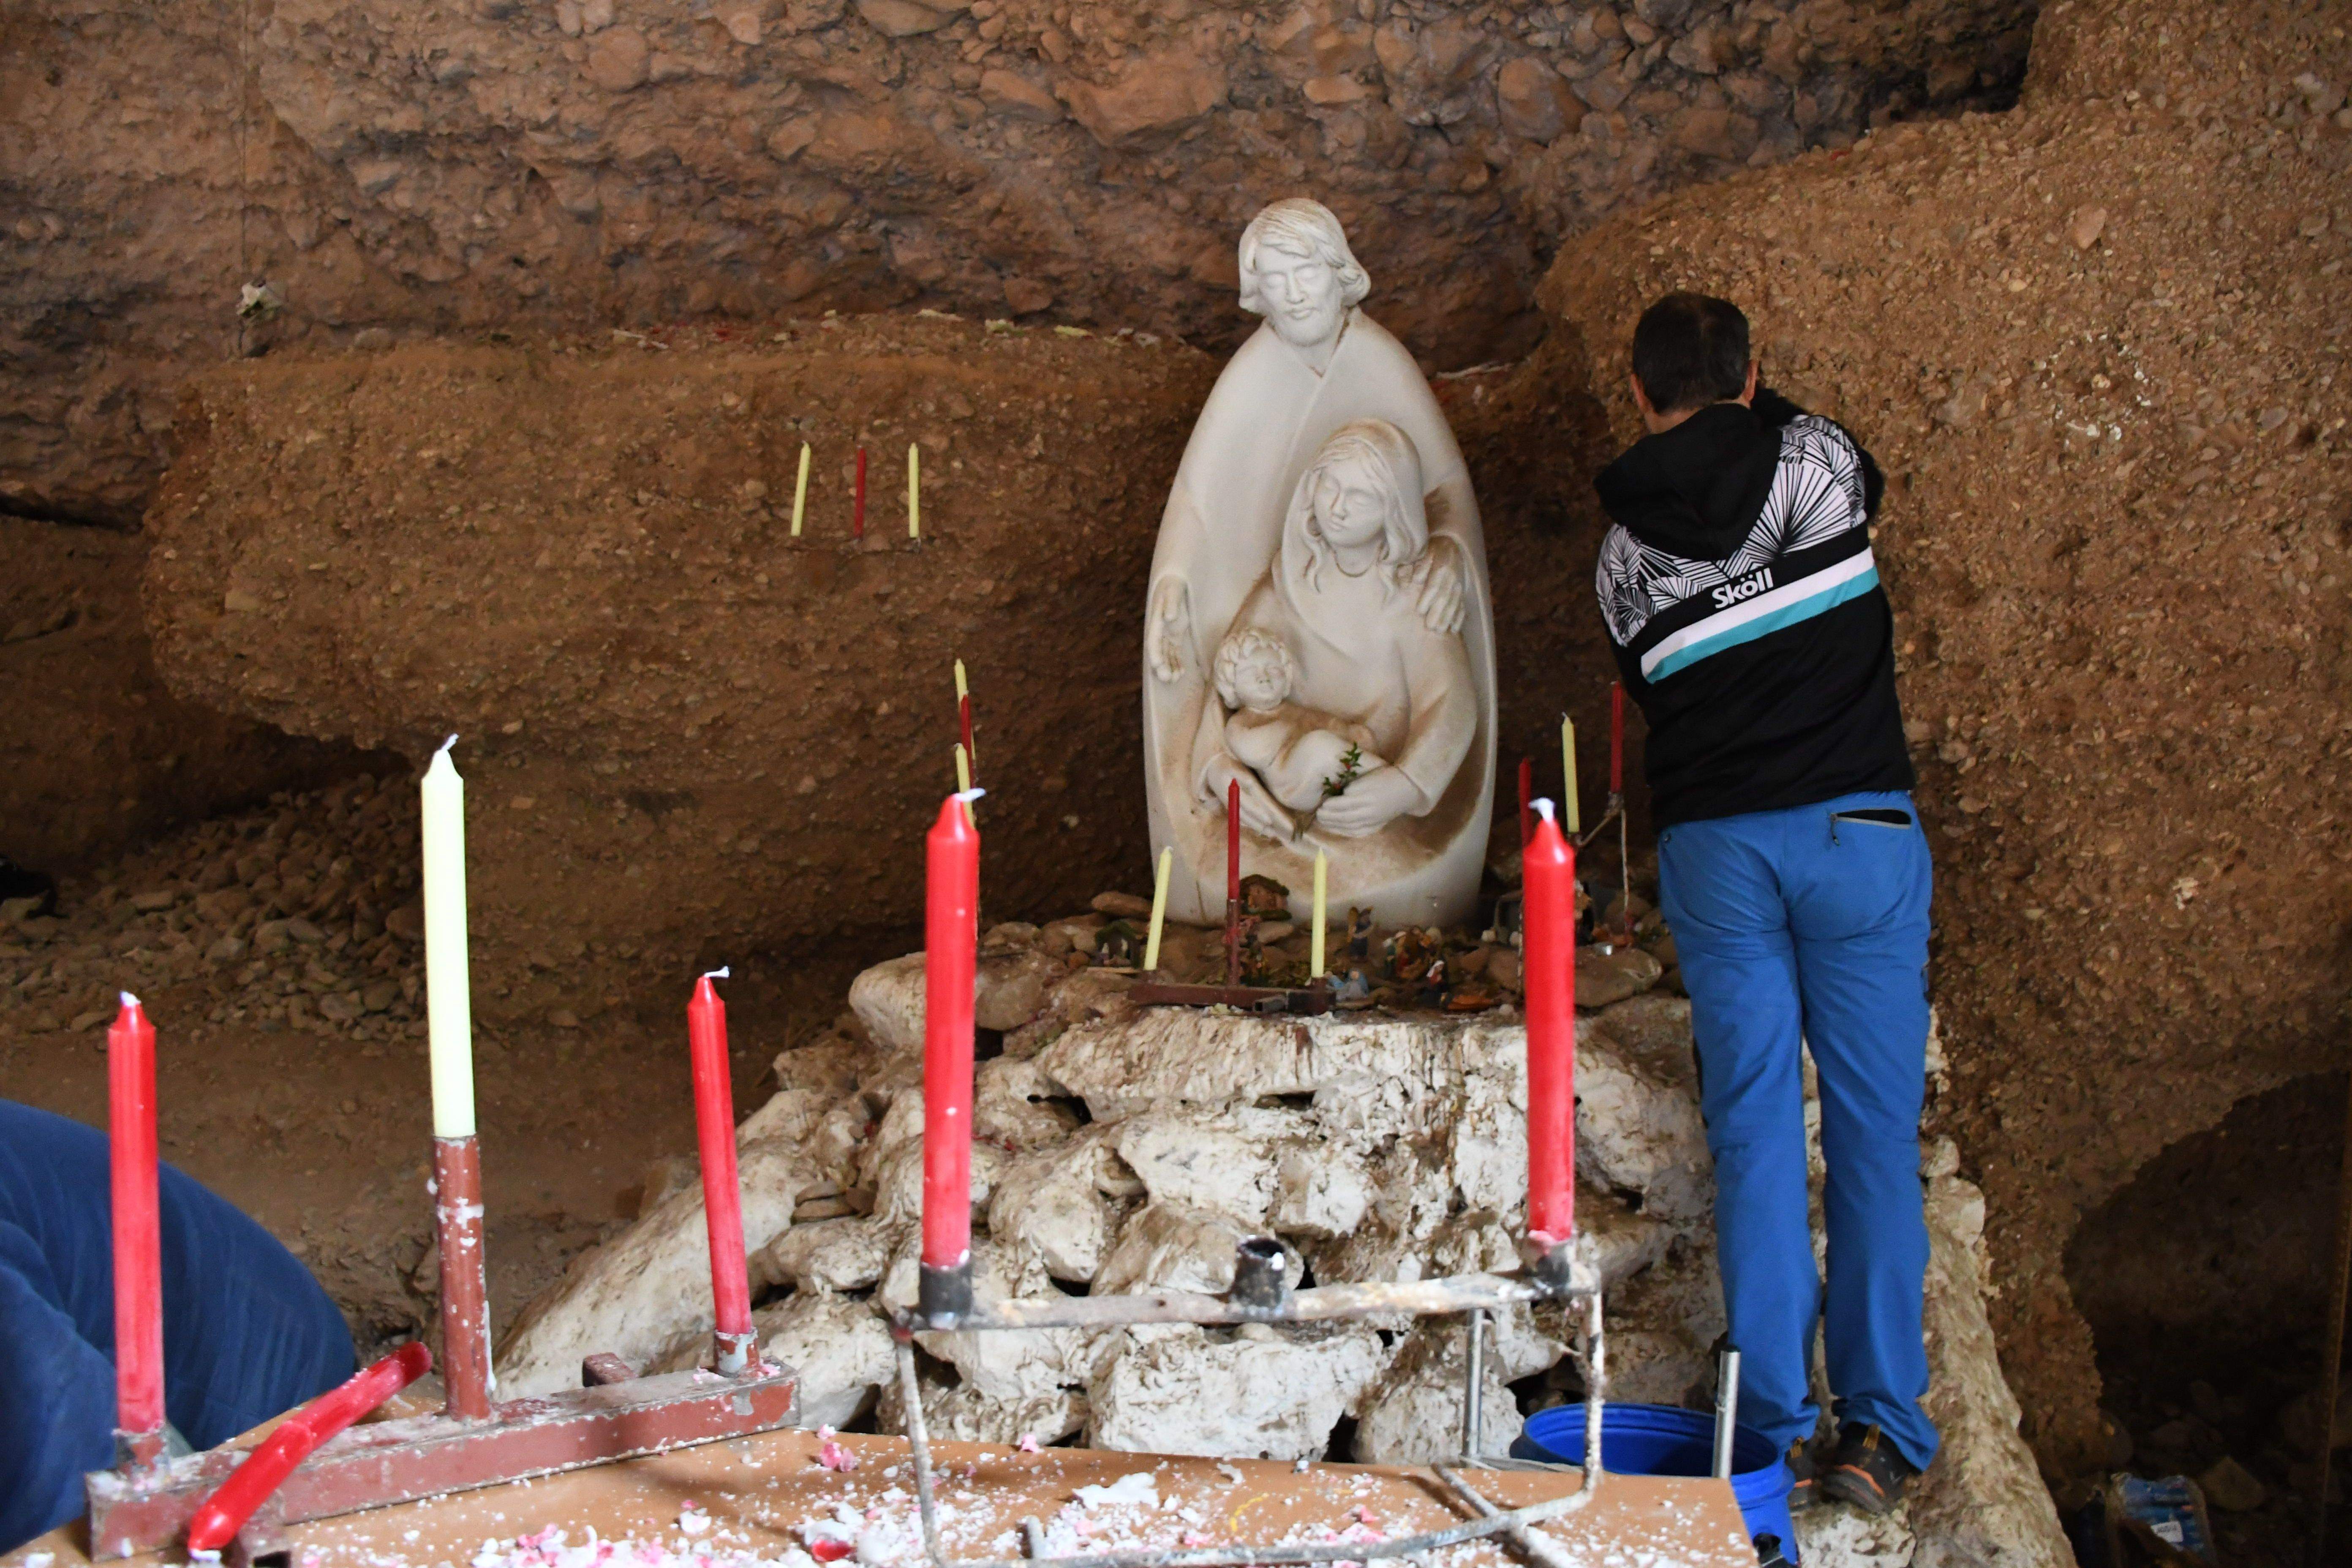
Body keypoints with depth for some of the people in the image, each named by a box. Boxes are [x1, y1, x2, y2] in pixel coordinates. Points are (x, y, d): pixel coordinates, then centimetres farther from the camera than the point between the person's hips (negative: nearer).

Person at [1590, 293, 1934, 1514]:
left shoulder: (1622, 551, 7)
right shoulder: (1814, 456, 1)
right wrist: (1753, 416, 38)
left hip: (1711, 848, 2)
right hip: (1855, 828, -2)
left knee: (1754, 1136, 6)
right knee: (1874, 1134, 3)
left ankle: (1775, 1427, 5)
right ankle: (1880, 1427, 3)